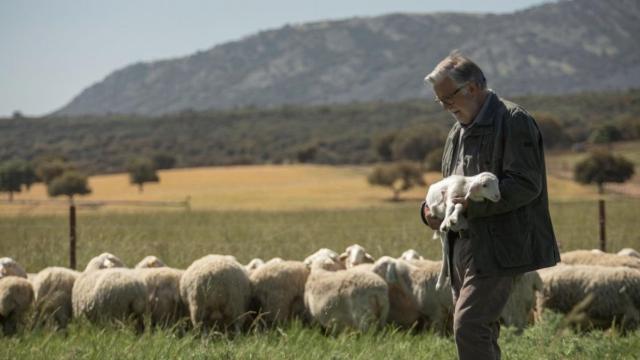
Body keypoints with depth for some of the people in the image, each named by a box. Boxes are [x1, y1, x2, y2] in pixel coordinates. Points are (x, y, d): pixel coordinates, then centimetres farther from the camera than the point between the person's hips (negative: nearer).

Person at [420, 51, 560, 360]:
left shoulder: (513, 121, -9)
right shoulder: (459, 131, 19)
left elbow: (526, 184, -17)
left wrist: (471, 203, -21)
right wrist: (431, 208, 7)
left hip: (498, 249, -9)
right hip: (464, 247, 9)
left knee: (469, 326, -17)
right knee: (481, 333, 11)